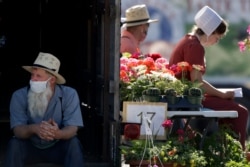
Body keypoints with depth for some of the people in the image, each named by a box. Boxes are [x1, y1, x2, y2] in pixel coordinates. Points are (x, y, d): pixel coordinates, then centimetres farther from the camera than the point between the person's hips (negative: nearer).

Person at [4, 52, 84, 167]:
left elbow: (72, 129, -25)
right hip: (31, 147, 1)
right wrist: (33, 129, -48)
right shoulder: (19, 96, -15)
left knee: (73, 143, -30)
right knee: (14, 144, -29)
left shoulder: (69, 95, -17)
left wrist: (58, 134, -50)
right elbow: (17, 130, -23)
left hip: (58, 148, 0)